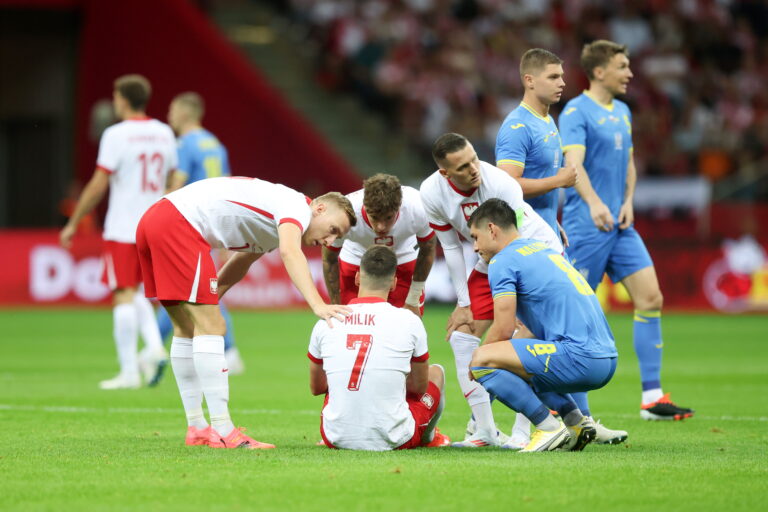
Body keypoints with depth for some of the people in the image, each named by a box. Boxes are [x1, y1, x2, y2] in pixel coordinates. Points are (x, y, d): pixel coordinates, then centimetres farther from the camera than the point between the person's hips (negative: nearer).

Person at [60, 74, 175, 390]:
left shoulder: (116, 135, -10)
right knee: (134, 292, 21)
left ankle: (129, 372, -5)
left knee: (124, 296, -3)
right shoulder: (164, 134, 8)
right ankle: (154, 347, 0)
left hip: (122, 230, -6)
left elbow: (98, 186, -12)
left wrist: (73, 224, -4)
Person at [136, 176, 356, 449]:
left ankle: (196, 428, 19)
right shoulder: (298, 206, -6)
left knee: (188, 329, 14)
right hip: (178, 223, -10)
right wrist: (318, 306, -35)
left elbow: (237, 266, 33)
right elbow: (289, 253, -25)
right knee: (210, 327, -10)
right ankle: (223, 431, -13)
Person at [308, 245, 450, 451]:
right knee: (436, 372, 27)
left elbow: (316, 387, 12)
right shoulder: (408, 321, -6)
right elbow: (421, 387, 6)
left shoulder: (326, 324, -1)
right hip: (393, 440, -2)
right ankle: (427, 438, 54)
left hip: (337, 439, 2)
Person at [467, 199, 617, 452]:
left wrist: (480, 362, 9)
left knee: (481, 361, -11)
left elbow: (503, 330, -8)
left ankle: (550, 429, -9)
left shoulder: (502, 262, -3)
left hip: (579, 358, -10)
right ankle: (576, 421, 15)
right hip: (606, 358, 10)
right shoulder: (542, 248, 24)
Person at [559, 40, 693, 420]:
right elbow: (574, 162, -22)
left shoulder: (623, 113, 15)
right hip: (586, 227, -8)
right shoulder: (577, 112, -9)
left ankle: (652, 397, 0)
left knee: (650, 297, -2)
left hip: (620, 226, 8)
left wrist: (628, 202, 5)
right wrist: (594, 203, -37)